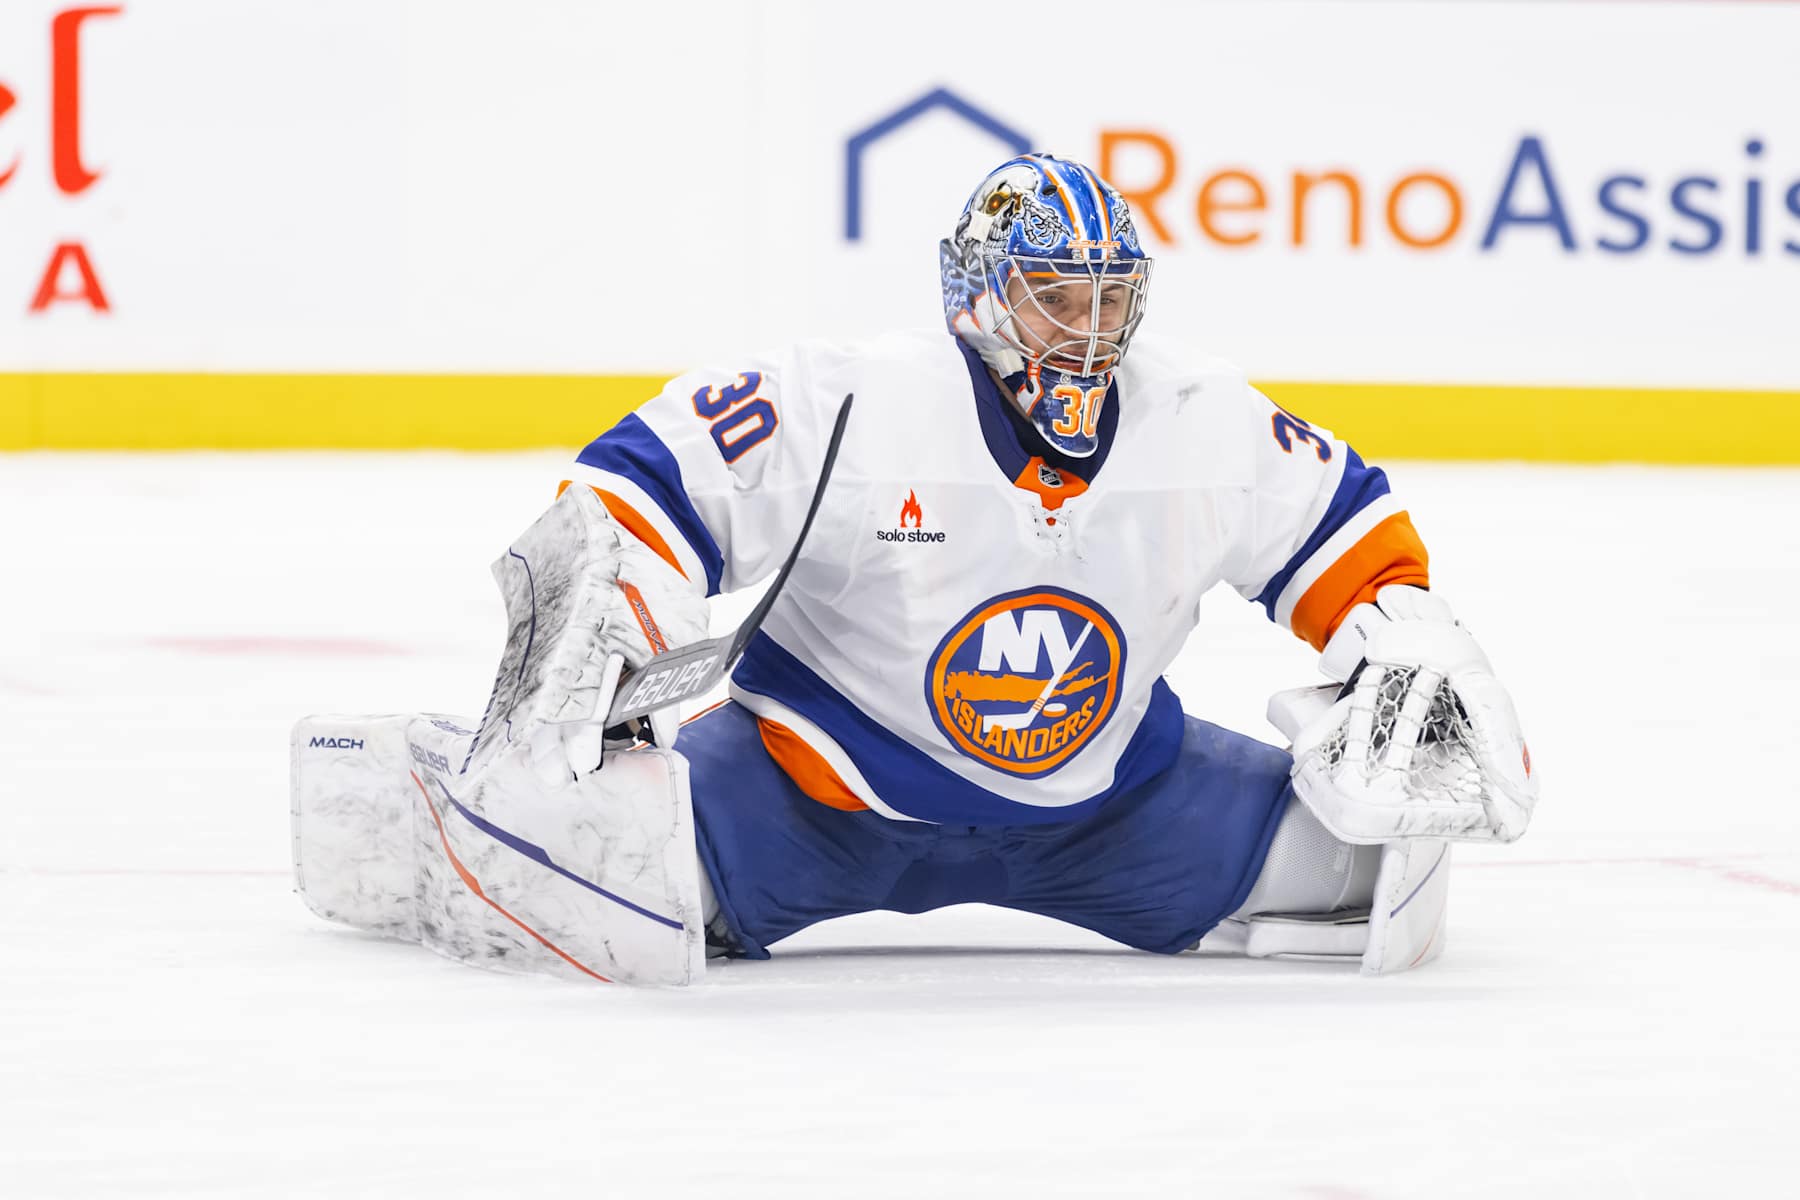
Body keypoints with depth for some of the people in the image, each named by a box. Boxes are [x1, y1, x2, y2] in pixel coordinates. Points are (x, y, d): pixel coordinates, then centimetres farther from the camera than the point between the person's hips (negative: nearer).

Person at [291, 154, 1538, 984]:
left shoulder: (1204, 423, -8)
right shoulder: (851, 407, -22)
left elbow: (1345, 524, 7)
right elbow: (648, 479, -20)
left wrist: (1411, 647, -5)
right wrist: (594, 643, -33)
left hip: (1101, 794, 4)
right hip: (831, 787, -4)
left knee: (1350, 850, -6)